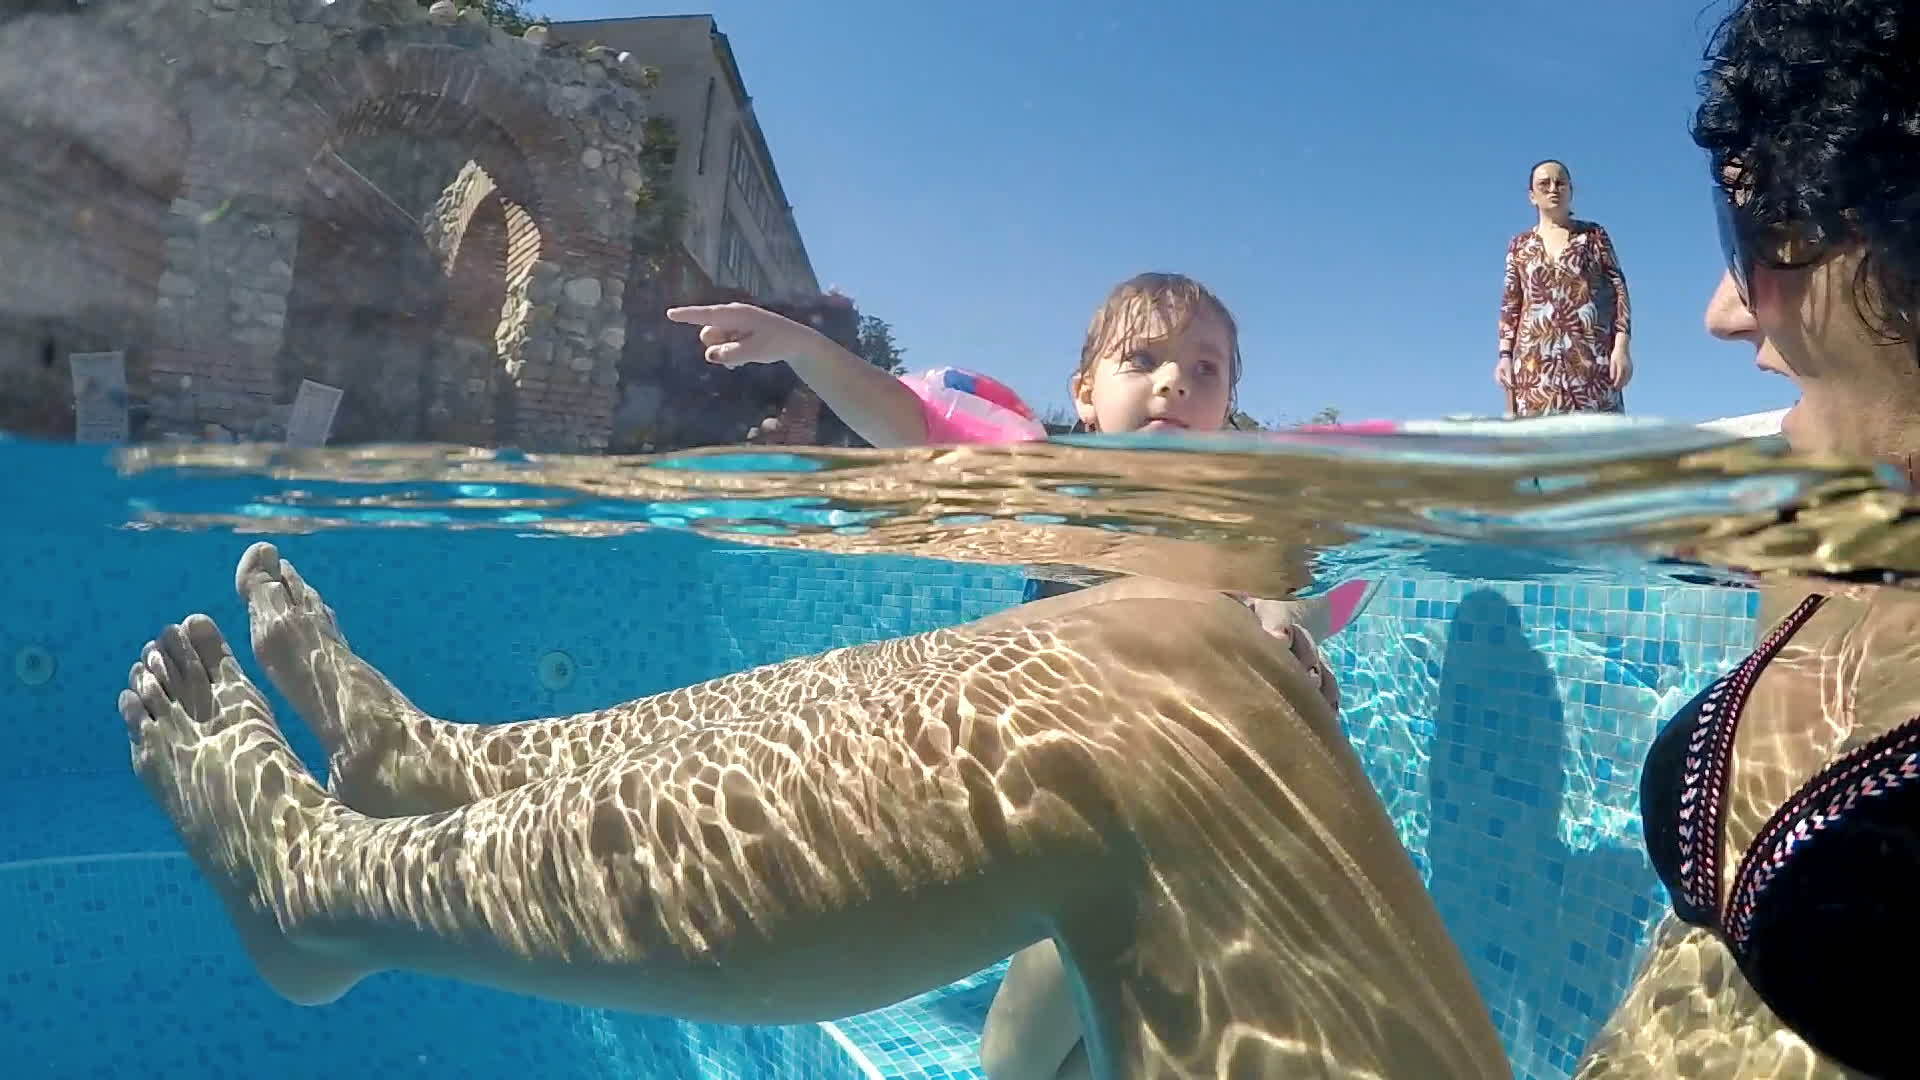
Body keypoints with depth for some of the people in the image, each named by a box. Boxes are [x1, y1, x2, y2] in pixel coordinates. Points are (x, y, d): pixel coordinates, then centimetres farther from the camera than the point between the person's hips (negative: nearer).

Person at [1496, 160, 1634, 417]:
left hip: (1590, 353, -1)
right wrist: (1505, 355, 2)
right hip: (1536, 357, 1)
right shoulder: (1519, 245, 16)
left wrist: (1621, 346, -5)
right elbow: (1510, 305, 13)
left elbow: (1618, 290, 6)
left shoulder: (1593, 235, 12)